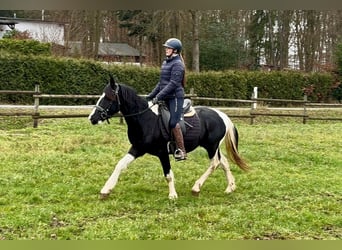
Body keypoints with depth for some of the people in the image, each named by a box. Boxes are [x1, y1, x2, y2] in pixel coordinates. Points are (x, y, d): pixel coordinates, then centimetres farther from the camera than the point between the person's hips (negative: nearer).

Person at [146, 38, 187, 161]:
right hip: (166, 98, 9)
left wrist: (159, 96, -23)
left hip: (175, 97, -9)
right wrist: (151, 95, 15)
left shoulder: (177, 64, -12)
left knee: (173, 123, -13)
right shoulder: (166, 62, 15)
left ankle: (181, 151, -6)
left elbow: (173, 84, -20)